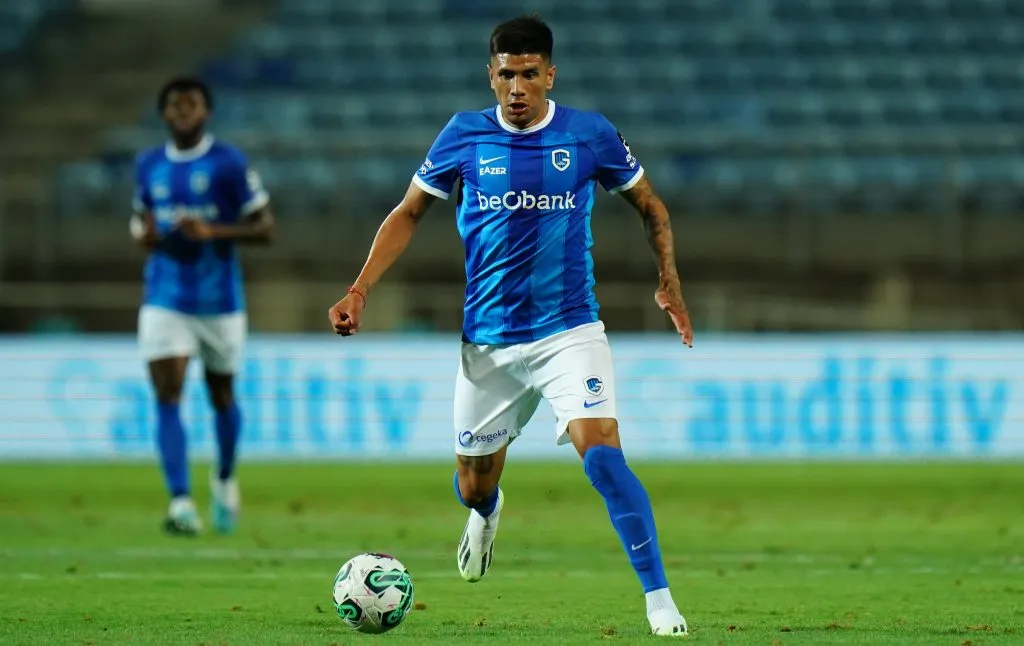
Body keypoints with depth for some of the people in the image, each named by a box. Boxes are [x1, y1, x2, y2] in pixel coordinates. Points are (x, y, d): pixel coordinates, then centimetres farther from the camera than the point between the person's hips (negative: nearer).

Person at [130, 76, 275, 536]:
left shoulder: (229, 164, -8)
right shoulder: (148, 166, 6)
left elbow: (265, 229, -7)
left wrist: (212, 232, -22)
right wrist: (144, 234, -2)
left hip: (219, 301, -2)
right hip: (165, 301, 2)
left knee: (221, 395, 14)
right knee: (167, 397, -14)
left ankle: (225, 480, 42)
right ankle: (180, 503, -21)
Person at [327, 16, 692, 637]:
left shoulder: (591, 135, -3)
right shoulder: (465, 136, -1)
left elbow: (649, 205, 13)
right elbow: (409, 213, 9)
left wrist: (669, 281, 5)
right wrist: (360, 290, 0)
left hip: (570, 330, -2)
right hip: (489, 341, 2)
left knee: (602, 454, -23)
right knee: (474, 486, 13)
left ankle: (659, 598, -16)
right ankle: (486, 513, 52)